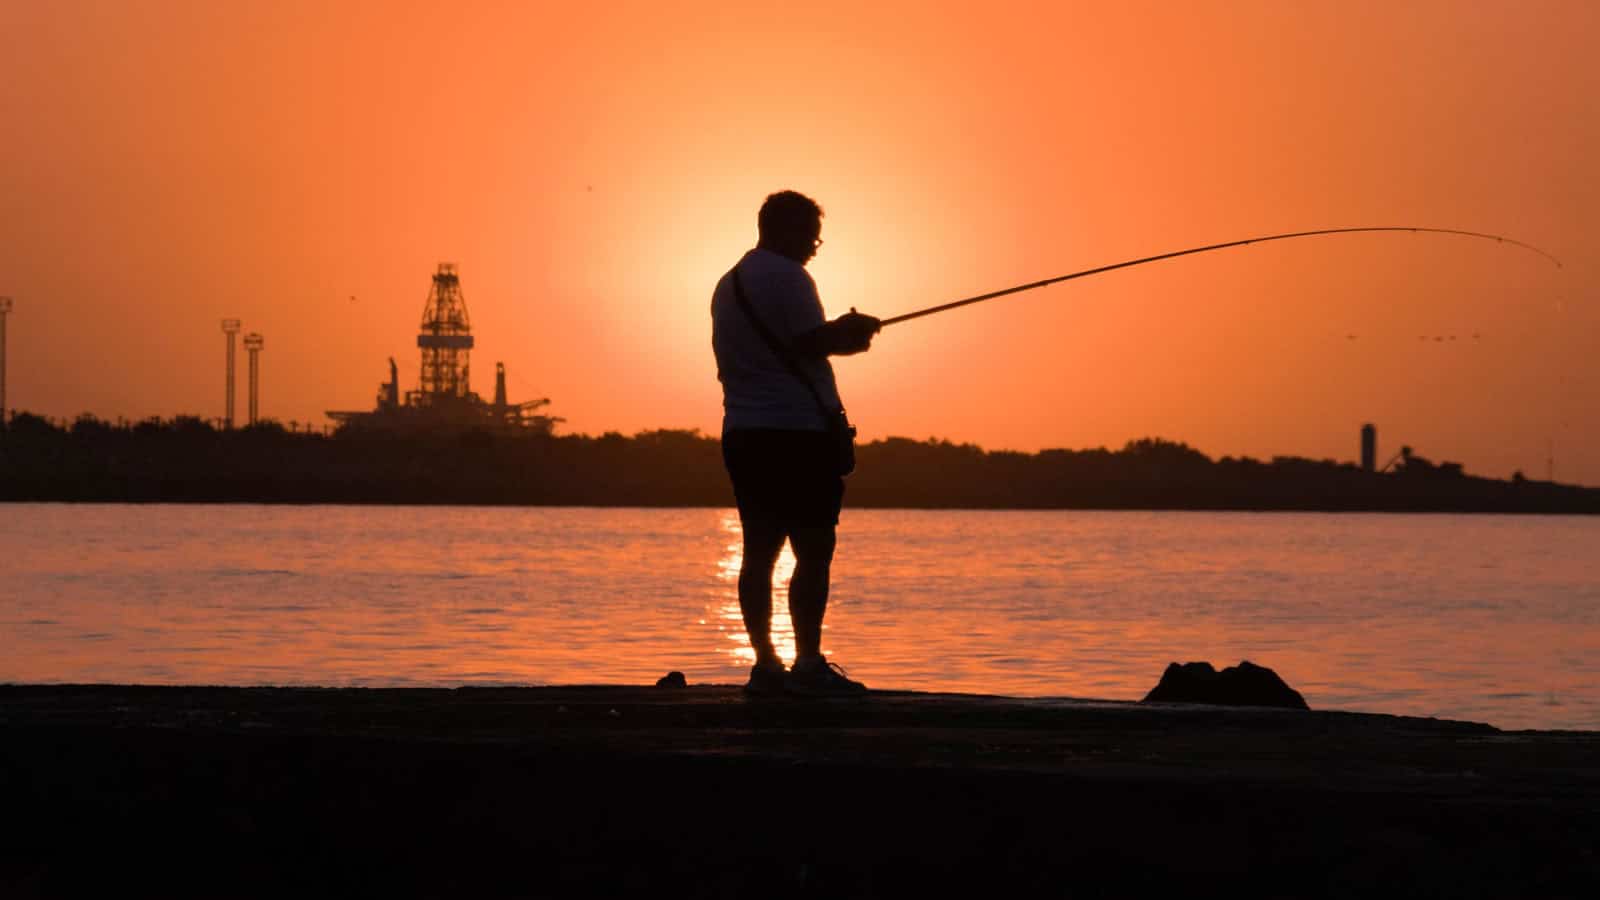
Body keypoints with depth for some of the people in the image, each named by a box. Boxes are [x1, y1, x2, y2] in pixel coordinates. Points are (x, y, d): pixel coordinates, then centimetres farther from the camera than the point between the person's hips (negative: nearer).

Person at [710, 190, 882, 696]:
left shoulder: (728, 285, 20)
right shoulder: (788, 277, -8)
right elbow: (813, 343, -18)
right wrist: (853, 333, 2)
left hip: (742, 433, 9)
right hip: (797, 430, -9)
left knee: (759, 550, 6)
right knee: (814, 549, -7)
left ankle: (765, 665, 6)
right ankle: (808, 665, -11)